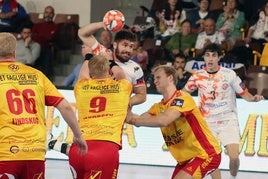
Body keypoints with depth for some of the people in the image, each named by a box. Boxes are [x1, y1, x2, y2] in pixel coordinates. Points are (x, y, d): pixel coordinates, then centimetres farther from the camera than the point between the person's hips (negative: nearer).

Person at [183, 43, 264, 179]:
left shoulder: (229, 74, -8)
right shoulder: (198, 76, -2)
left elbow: (244, 93, -2)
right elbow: (184, 92, 14)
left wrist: (254, 98, -21)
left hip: (228, 120, -2)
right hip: (208, 122, 2)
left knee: (234, 156, -12)